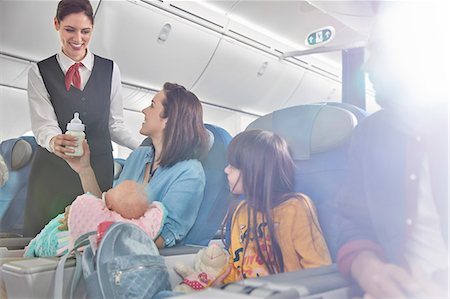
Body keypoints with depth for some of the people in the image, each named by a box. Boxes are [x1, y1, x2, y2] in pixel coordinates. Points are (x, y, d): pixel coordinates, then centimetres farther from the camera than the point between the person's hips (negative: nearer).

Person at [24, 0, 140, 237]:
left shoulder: (110, 70, 7)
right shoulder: (39, 73, 6)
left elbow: (115, 124, 8)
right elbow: (43, 125, -4)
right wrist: (54, 141, -26)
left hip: (98, 167, 0)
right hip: (52, 169, 0)